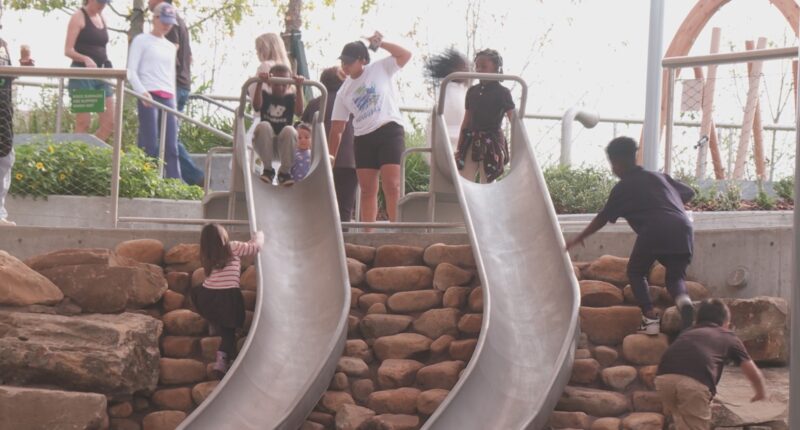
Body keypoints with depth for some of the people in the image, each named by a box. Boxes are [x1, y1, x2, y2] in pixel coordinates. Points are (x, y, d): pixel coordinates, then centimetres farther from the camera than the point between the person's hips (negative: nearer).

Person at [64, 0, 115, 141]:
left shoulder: (102, 18, 17)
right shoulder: (79, 17, -5)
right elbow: (68, 50, -11)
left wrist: (107, 67, 9)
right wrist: (85, 59, -28)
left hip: (101, 76, 7)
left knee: (109, 123, 2)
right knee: (83, 124, -8)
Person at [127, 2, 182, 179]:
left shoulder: (170, 47, 22)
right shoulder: (141, 41, 4)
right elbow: (131, 71, -3)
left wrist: (173, 103, 17)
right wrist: (142, 92, -18)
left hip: (168, 99, 6)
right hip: (148, 97, -6)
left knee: (171, 148, -2)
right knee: (150, 146, -10)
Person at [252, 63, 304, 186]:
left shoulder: (290, 98, 10)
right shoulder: (265, 96, 9)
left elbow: (299, 111, -12)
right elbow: (256, 107, -15)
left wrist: (299, 88, -20)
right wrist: (260, 83, -25)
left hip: (285, 142, 0)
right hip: (265, 142, 0)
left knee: (289, 130, -32)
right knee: (264, 126, -32)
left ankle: (285, 172, -15)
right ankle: (268, 169, -17)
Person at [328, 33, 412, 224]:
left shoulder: (381, 69, 5)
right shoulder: (344, 92, 12)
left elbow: (406, 55, -4)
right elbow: (336, 129, 12)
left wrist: (381, 43, -9)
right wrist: (330, 159, 9)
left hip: (390, 131, -4)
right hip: (363, 138, 4)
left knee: (392, 186, -14)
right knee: (367, 190, 2)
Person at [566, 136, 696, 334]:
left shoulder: (623, 188, 16)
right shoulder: (658, 177, 28)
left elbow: (602, 218, 23)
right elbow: (689, 193, 31)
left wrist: (578, 239, 35)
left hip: (654, 230, -4)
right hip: (682, 227, 4)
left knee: (636, 272, 18)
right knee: (675, 275, 16)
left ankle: (650, 317, -1)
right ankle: (683, 299, -20)